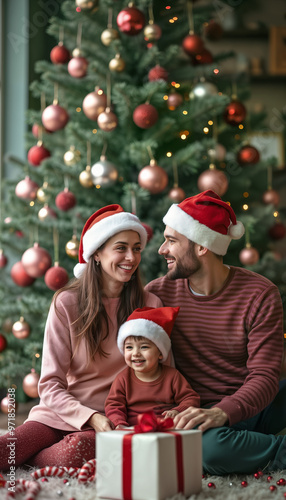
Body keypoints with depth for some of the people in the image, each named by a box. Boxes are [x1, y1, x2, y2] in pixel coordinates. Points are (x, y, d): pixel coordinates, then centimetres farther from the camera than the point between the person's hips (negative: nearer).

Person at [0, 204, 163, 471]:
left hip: (116, 419, 1)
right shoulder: (67, 304, 0)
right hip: (61, 412, -1)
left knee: (79, 449, -34)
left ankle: (24, 458, -6)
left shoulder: (150, 305, 3)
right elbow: (50, 384, -3)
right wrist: (91, 417, -20)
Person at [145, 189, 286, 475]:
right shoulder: (158, 292, -1)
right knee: (209, 446, -38)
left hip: (252, 406, 0)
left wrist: (222, 413, -36)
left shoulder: (260, 295, -8)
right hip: (205, 415, 0)